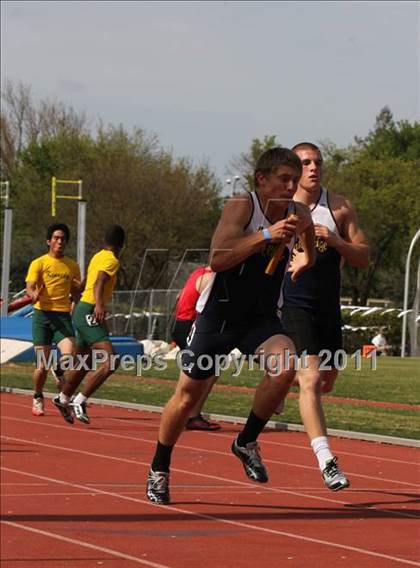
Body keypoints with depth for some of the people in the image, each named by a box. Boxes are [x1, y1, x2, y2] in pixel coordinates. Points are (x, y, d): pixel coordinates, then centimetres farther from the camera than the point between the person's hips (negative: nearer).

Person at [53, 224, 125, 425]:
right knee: (110, 363, -19)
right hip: (90, 312, -10)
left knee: (84, 363, 23)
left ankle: (63, 399, 38)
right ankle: (80, 402, -19)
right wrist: (99, 305, -45)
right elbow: (99, 284, -28)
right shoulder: (111, 260, -11)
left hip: (83, 309, 10)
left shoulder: (98, 257, 15)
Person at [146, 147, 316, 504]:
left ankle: (246, 442, -6)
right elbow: (217, 258, -32)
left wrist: (307, 260, 10)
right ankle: (159, 470, 27)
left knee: (285, 365, -27)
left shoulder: (299, 215, -3)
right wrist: (265, 235, -37)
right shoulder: (241, 207, -18)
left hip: (261, 318, 4)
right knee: (188, 394, 4)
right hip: (219, 314, -3)